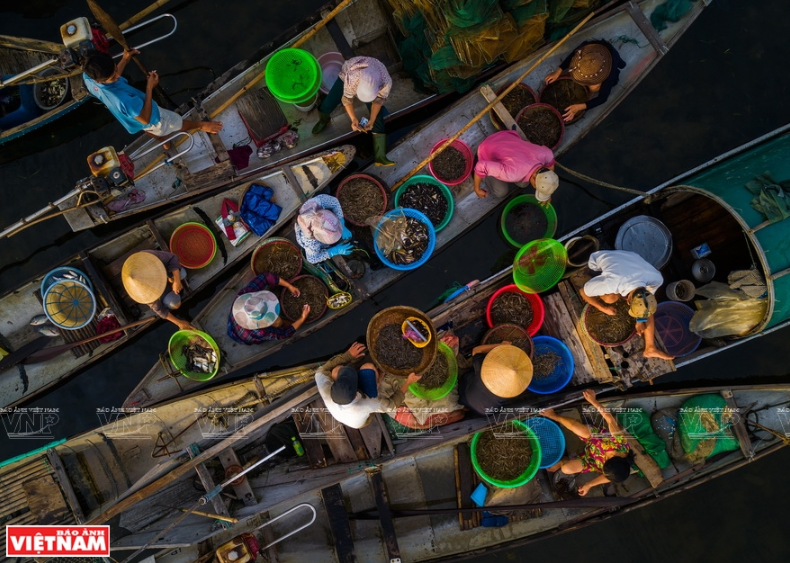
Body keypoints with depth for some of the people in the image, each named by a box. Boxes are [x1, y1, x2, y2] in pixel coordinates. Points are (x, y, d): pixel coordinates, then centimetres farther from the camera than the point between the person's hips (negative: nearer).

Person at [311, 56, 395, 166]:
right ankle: (324, 120, 35)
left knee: (378, 117, -10)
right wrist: (354, 119, -40)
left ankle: (379, 156, -3)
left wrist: (371, 120, -31)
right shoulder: (352, 78, -46)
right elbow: (347, 99, -30)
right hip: (345, 76, -1)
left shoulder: (386, 81, -41)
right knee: (327, 105, -5)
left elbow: (379, 100, -23)